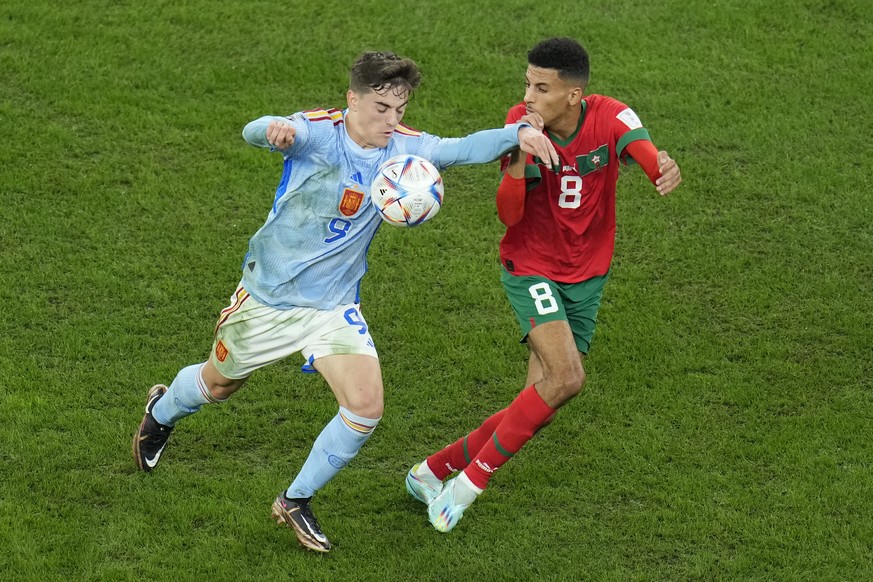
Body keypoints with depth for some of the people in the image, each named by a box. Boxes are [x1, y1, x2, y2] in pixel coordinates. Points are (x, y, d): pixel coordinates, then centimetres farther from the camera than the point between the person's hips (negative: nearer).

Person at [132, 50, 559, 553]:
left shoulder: (403, 147, -10)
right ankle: (162, 411, 56)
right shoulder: (318, 131, -22)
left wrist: (519, 133, -40)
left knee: (366, 407, -13)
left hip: (334, 306, 3)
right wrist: (273, 129, -65)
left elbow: (464, 149, -21)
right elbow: (254, 132, -40)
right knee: (219, 383, 19)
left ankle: (296, 502, 9)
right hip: (268, 295, -3)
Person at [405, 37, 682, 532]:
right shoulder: (521, 124, -14)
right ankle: (472, 479, -13)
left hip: (587, 277, 3)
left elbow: (650, 158, -34)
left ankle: (435, 470, 17)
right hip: (532, 268, -3)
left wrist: (666, 170, -59)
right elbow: (509, 215, -19)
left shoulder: (611, 118, -14)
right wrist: (520, 155, -36)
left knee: (539, 409, 0)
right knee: (566, 378, -26)